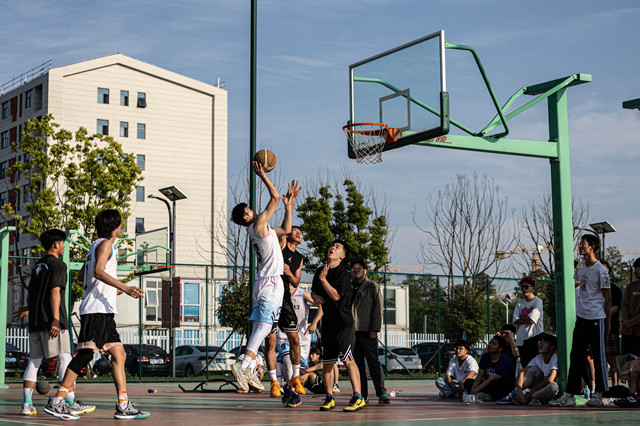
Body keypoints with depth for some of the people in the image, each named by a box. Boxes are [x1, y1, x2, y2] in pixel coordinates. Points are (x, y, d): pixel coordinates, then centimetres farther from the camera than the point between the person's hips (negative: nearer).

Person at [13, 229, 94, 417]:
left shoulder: (38, 266, 19)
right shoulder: (58, 265, -5)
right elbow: (55, 292, -16)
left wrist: (29, 309, 46)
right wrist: (56, 319, -20)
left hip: (35, 321, 8)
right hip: (50, 319, -8)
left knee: (34, 360, 7)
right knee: (64, 358, -7)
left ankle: (27, 404, 4)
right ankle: (72, 404, -11)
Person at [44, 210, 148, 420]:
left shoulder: (97, 245, 23)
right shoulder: (105, 244, -5)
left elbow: (81, 275, 31)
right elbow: (98, 271, -21)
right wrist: (124, 288, -31)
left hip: (105, 312, 10)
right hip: (97, 310, -10)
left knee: (119, 355, 6)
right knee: (86, 354, -14)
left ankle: (123, 406, 3)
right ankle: (56, 401, -13)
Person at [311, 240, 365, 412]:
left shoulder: (342, 273, -9)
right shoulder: (320, 270, 13)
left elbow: (336, 295, -18)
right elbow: (313, 291, 24)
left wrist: (323, 279, -18)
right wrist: (315, 297, 2)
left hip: (343, 322, -7)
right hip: (328, 322, 7)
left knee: (347, 359, -15)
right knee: (326, 361, 8)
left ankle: (358, 398, -16)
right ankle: (329, 398, 17)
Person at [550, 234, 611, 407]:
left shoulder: (600, 270, -9)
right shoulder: (580, 267, 12)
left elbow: (607, 297, -7)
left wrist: (608, 322, -8)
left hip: (596, 318, -7)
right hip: (581, 317, 7)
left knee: (598, 357, 0)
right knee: (575, 356, 4)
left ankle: (598, 395, 8)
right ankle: (569, 395, 5)